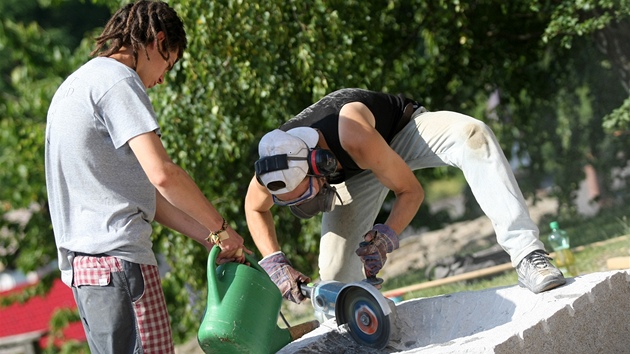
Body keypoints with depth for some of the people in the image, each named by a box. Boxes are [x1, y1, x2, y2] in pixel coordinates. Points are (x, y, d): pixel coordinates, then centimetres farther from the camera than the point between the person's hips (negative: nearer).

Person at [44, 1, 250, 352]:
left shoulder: (77, 84, 22)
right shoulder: (118, 82, -9)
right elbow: (162, 173, -21)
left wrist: (206, 236, 17)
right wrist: (220, 228, -8)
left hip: (80, 257, 10)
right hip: (119, 258, -10)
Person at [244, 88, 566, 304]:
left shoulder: (355, 137, -45)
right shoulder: (277, 168, -31)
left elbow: (411, 191, -28)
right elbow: (255, 209, -6)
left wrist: (386, 235, -44)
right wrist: (273, 261, -20)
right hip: (354, 173, 4)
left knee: (473, 137, -37)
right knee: (335, 278, -8)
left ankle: (527, 256, -42)